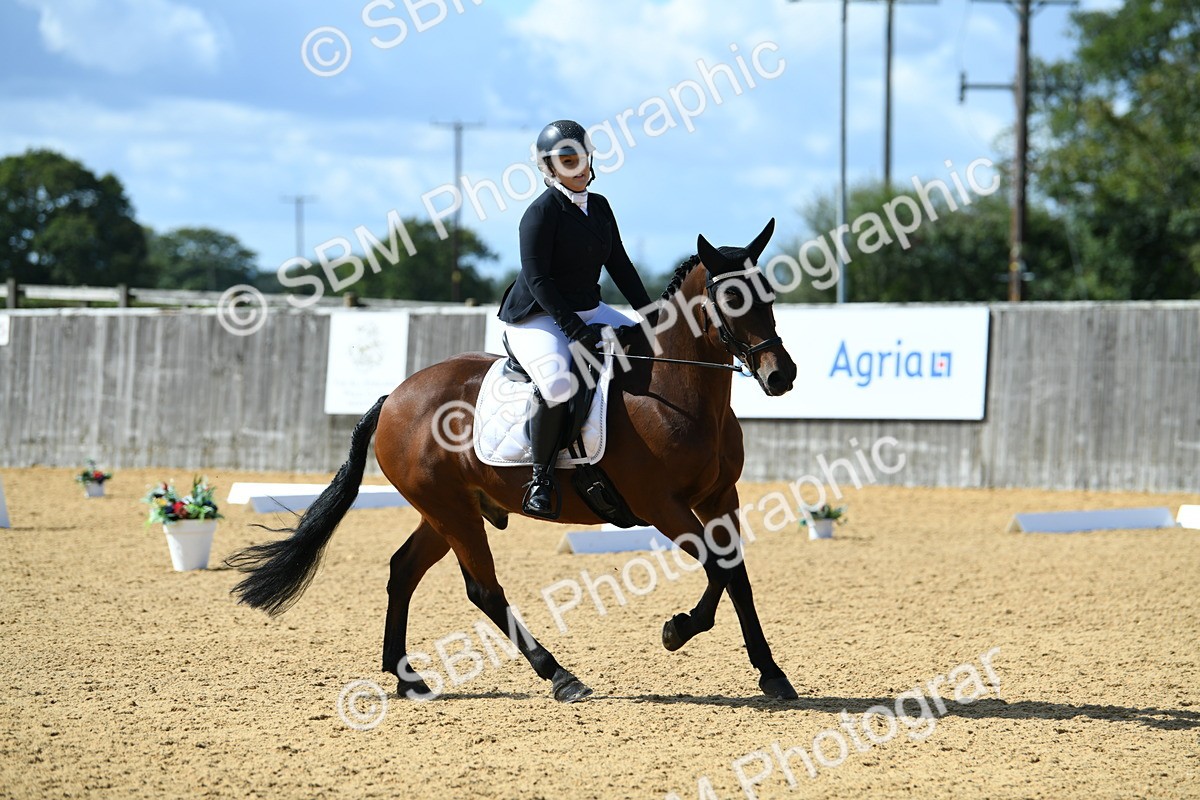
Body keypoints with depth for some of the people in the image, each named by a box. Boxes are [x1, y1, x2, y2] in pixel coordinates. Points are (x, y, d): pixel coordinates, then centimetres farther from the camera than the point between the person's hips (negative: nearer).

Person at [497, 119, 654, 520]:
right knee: (558, 382, -35)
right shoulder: (543, 211, -14)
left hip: (588, 311, 8)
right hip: (536, 318, -8)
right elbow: (537, 279, -20)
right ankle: (541, 479, -21)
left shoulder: (599, 206, 9)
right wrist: (574, 330, -25)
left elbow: (619, 265, 14)